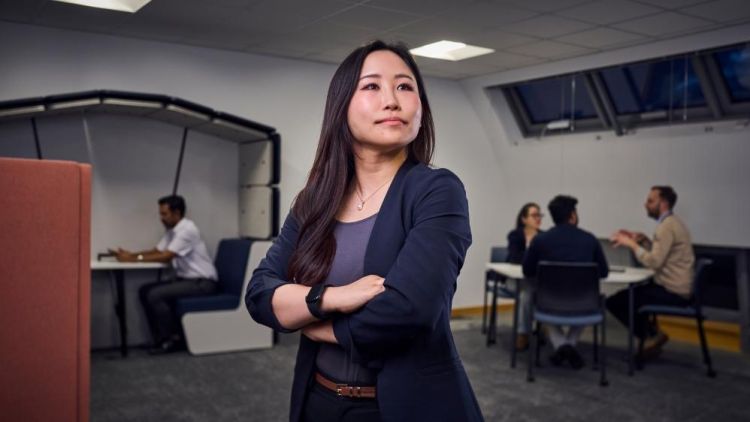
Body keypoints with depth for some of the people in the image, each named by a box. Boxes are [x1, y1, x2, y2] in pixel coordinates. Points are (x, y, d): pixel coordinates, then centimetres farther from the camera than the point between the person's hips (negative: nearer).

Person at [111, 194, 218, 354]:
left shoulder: (187, 229, -18)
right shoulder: (172, 230, 12)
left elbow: (166, 256, -23)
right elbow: (156, 251, 12)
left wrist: (135, 259, -19)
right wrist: (131, 254, -3)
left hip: (202, 282, -10)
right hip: (185, 279, 10)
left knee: (155, 295, -22)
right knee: (145, 291, 1)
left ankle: (173, 339, -6)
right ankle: (161, 337, 4)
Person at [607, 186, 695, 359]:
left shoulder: (667, 226, -18)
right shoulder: (671, 222, 14)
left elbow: (654, 262, -24)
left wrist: (631, 244, -14)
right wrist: (642, 239, 6)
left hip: (672, 293, -10)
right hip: (675, 288, 10)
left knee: (614, 301, -10)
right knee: (627, 293, 21)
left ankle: (652, 336, 6)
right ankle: (651, 334, 17)